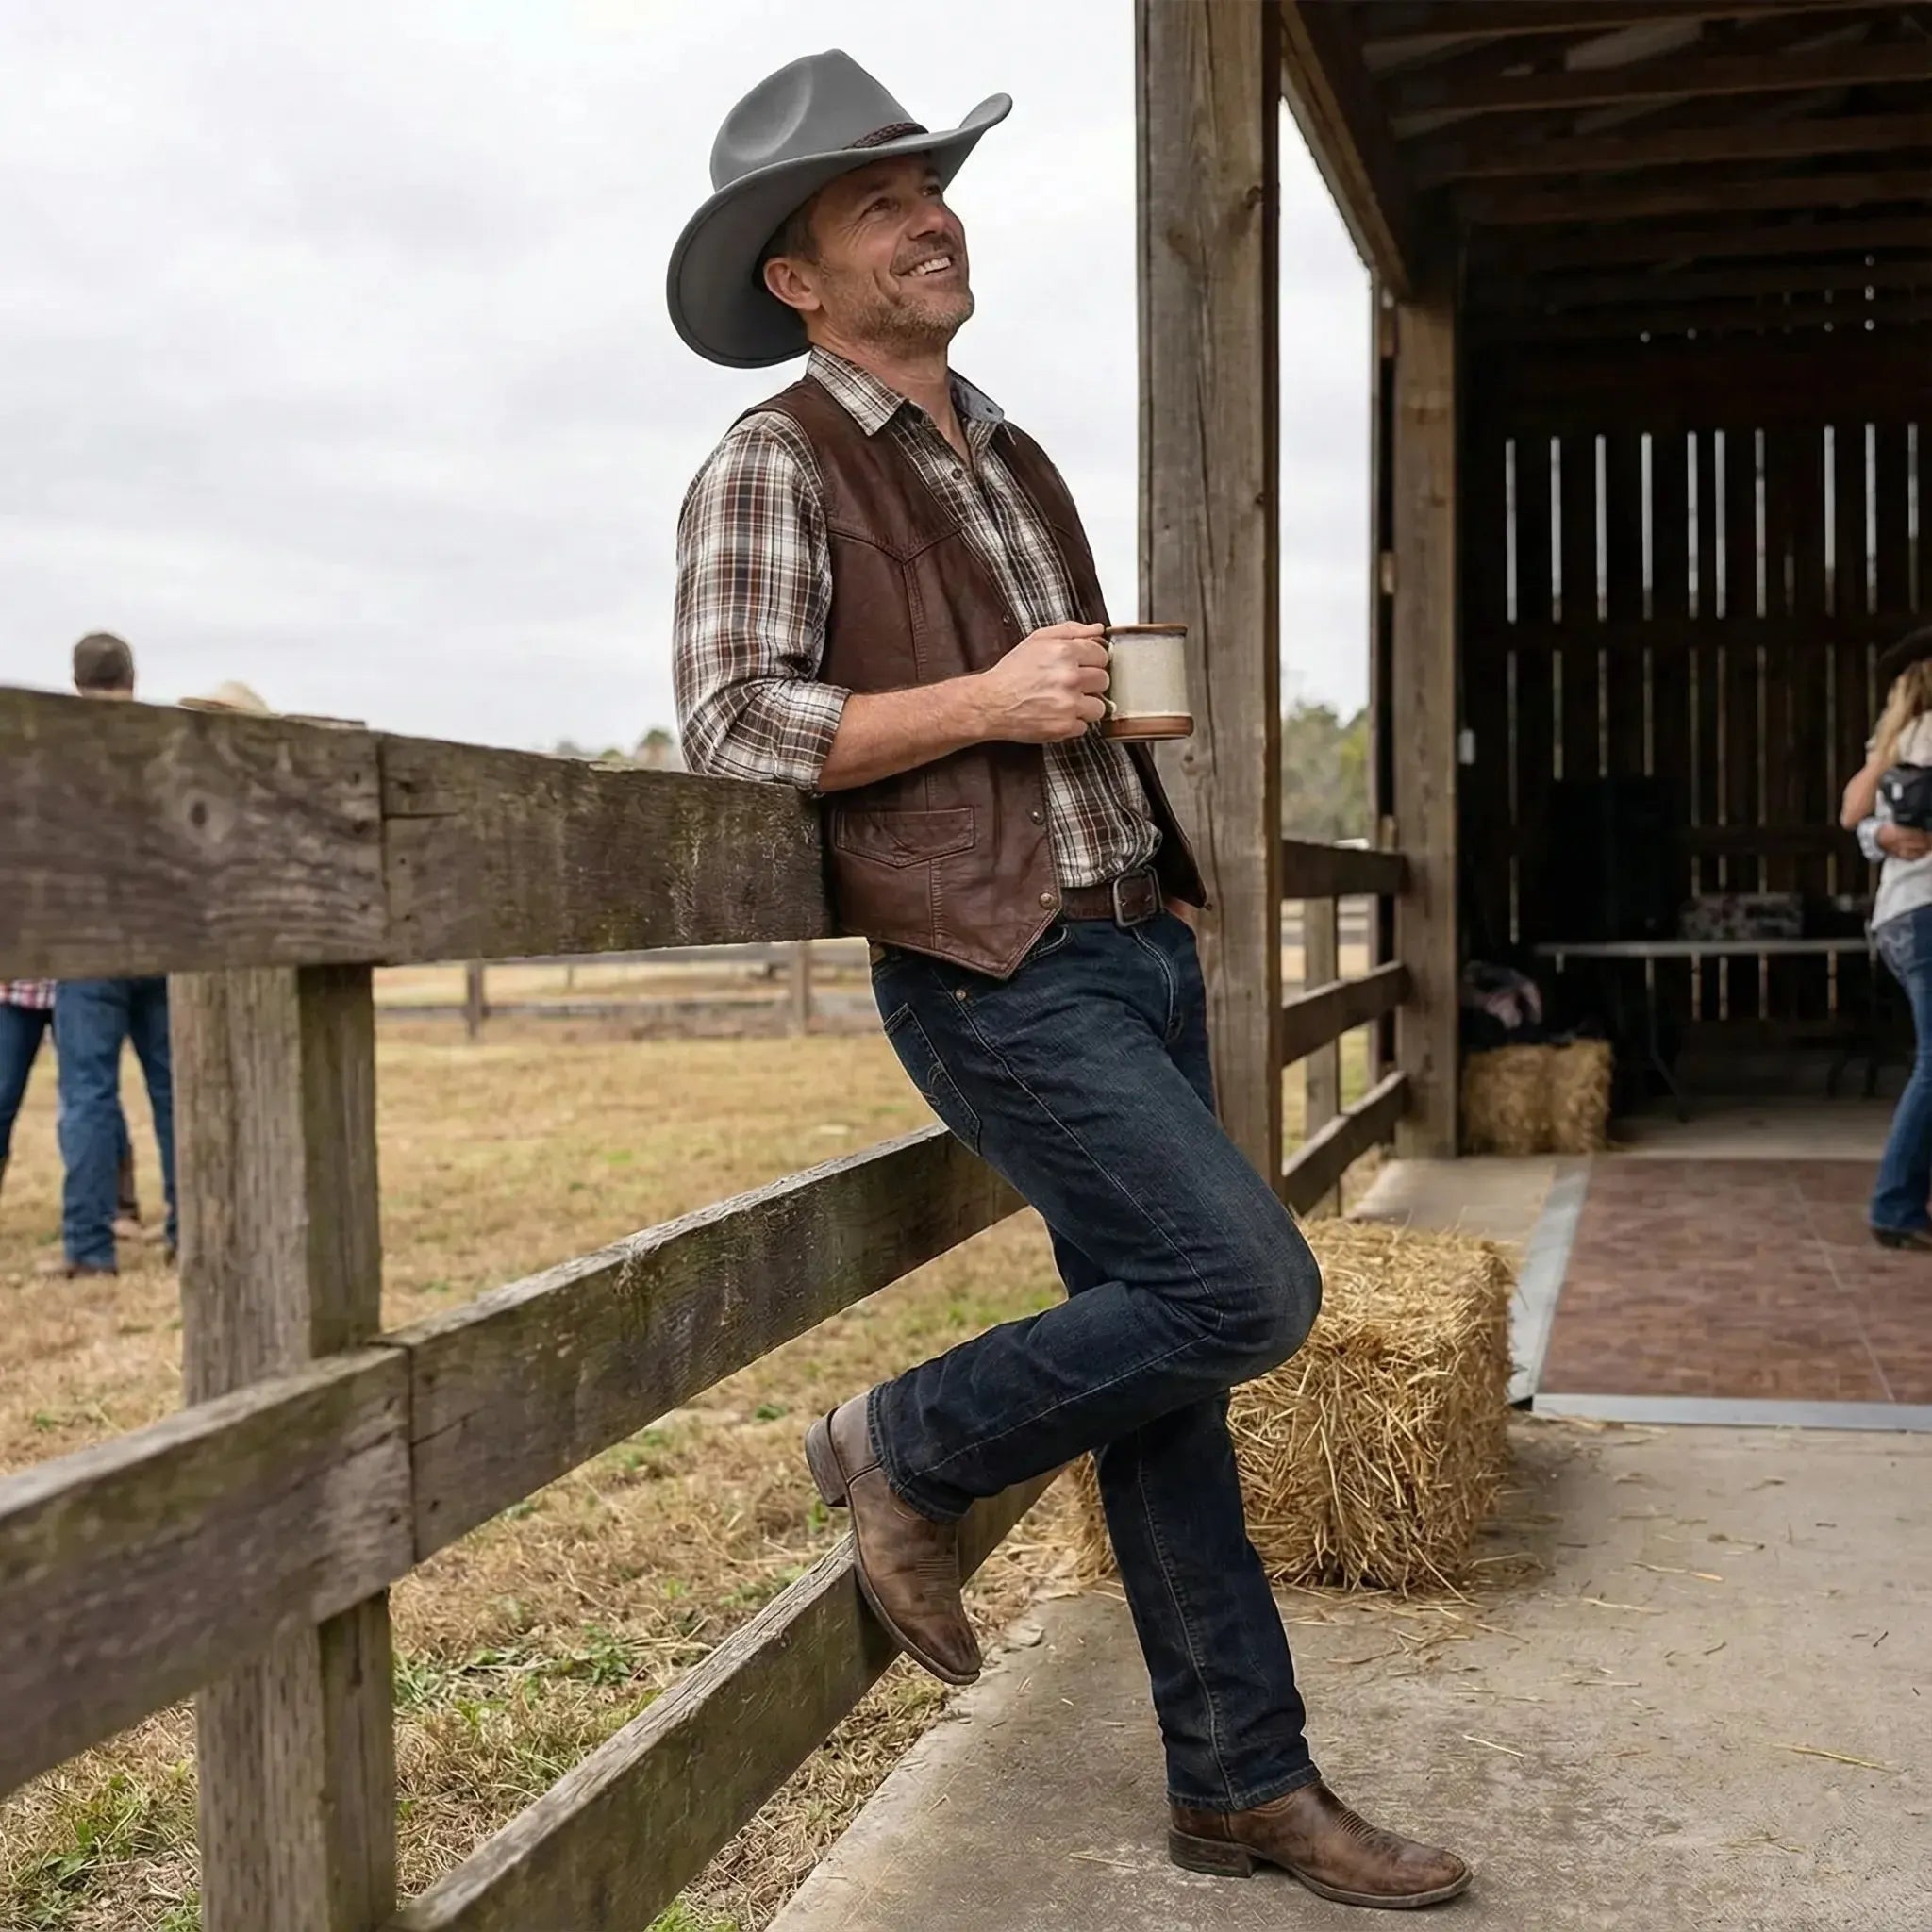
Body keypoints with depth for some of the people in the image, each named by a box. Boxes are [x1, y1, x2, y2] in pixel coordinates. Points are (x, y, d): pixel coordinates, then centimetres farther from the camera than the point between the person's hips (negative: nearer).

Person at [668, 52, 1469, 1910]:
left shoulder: (1013, 461, 20)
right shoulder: (773, 465, -3)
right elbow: (730, 724, -14)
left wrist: (1125, 696, 14)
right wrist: (982, 703, -18)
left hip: (1138, 945, 8)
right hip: (995, 976, -7)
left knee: (1161, 1369, 9)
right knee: (1246, 1287, -17)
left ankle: (1243, 1786, 19)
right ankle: (905, 1451, 5)